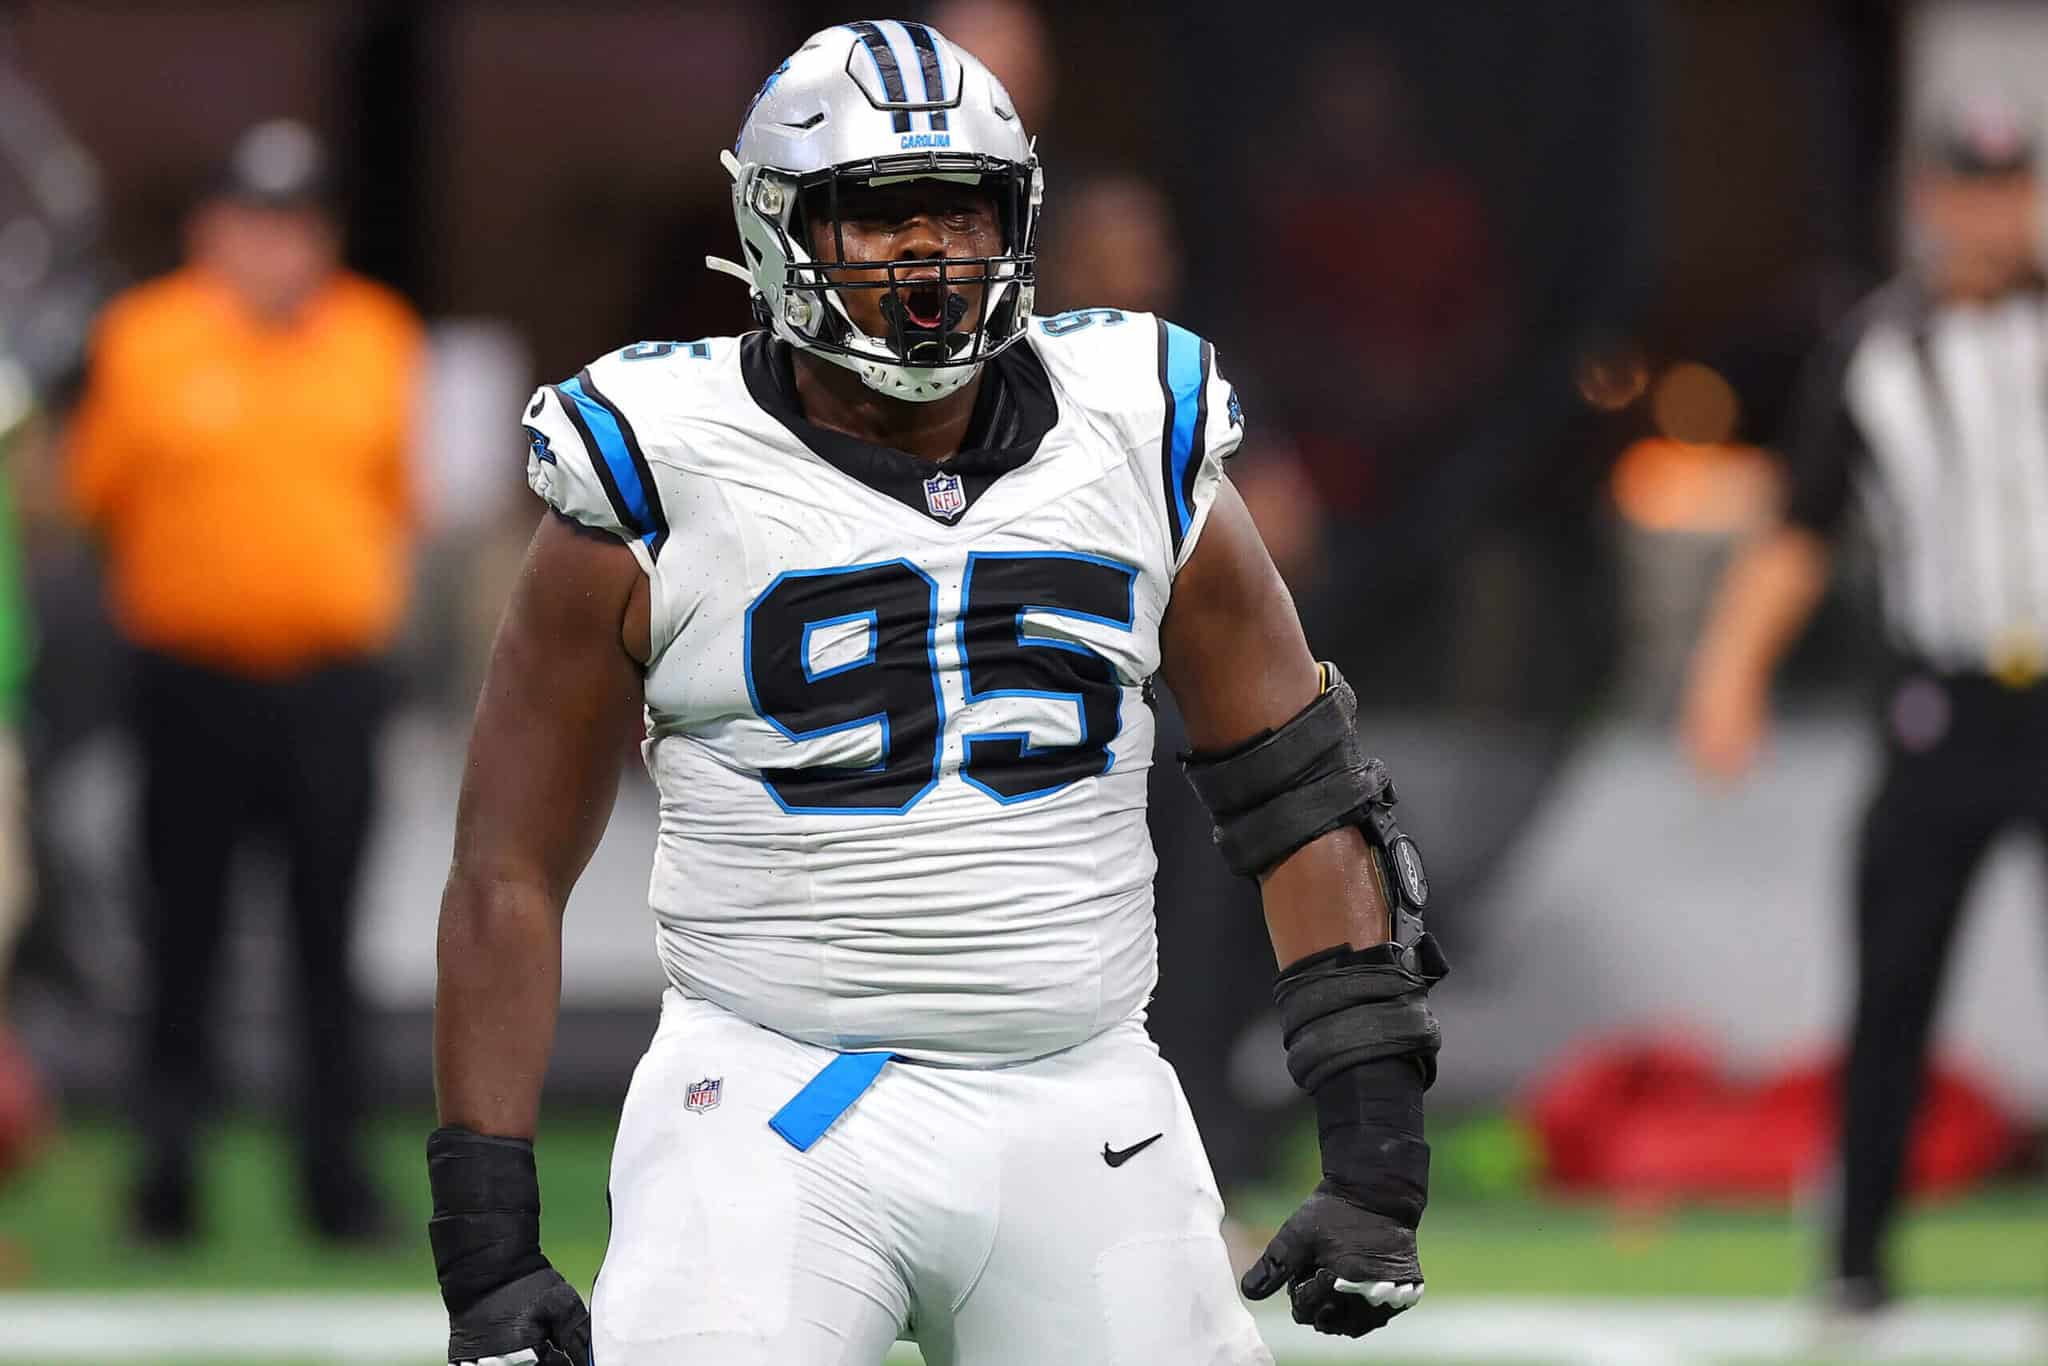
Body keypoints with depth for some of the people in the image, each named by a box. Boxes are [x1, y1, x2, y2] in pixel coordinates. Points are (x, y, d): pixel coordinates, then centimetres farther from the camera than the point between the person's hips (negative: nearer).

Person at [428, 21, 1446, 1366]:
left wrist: (1376, 1155, 1)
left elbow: (1308, 801, 9)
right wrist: (486, 1244, -4)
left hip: (1081, 1124, 3)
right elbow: (507, 874, 1)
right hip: (776, 1115, -3)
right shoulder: (659, 497, -3)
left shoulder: (1141, 459, 6)